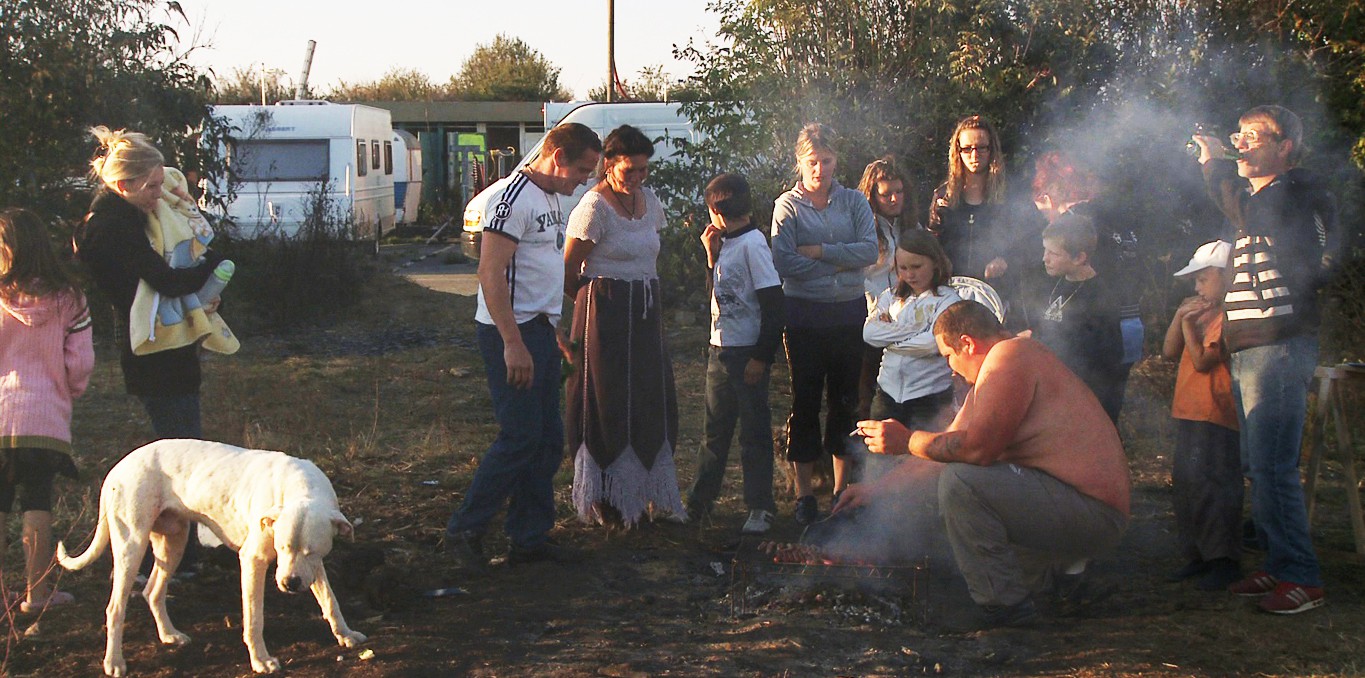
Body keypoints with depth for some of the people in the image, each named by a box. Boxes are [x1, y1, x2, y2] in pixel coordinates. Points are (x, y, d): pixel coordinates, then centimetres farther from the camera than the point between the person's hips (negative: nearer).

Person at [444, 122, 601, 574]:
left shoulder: (551, 198, 15)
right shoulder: (513, 197, -15)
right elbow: (490, 273, -21)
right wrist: (513, 344, -25)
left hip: (540, 330, 10)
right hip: (512, 333, -10)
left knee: (548, 439, 10)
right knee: (519, 438, -10)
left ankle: (529, 538, 18)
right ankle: (464, 532, 1)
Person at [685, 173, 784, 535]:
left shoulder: (752, 244, -16)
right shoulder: (726, 243, 10)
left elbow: (773, 304, -18)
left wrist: (762, 356, -18)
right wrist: (711, 255, 7)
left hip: (747, 352, -9)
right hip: (720, 349, 9)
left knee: (754, 430, 1)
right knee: (714, 428, 15)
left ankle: (760, 507, 10)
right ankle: (699, 501, 24)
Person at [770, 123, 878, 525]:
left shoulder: (854, 202, 7)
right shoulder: (788, 205, 1)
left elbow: (870, 251, -7)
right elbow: (783, 263, -12)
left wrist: (820, 252, -12)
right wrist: (840, 263, -11)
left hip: (849, 312, 2)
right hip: (805, 314, -2)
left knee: (846, 398, 7)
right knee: (806, 400, 1)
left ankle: (843, 488, 17)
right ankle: (804, 493, 9)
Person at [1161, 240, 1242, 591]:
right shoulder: (1204, 313, 18)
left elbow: (1203, 361, -18)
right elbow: (1170, 351, 15)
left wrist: (1189, 325, -9)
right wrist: (1180, 317, 4)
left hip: (1215, 417, -10)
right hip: (1190, 414, 10)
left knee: (1210, 486, -10)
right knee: (1185, 485, 12)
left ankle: (1225, 561, -3)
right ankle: (1198, 555, 21)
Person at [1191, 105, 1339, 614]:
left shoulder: (1300, 192, -6)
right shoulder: (1257, 201, 22)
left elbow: (1249, 213, -23)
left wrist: (1216, 165, -13)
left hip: (1279, 346, -10)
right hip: (1247, 350, 10)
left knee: (1271, 467, -13)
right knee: (1256, 467, 10)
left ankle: (1302, 579, -8)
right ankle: (1279, 565, 18)